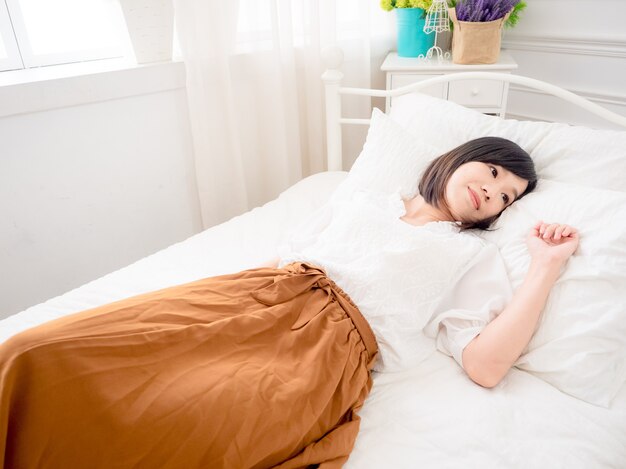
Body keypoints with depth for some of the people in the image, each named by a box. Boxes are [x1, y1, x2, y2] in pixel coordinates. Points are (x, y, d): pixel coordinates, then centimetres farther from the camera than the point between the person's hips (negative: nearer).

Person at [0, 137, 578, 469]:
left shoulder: (475, 255, 16)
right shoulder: (362, 196, 25)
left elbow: (487, 364, 1)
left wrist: (546, 266, 3)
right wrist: (223, 299, 4)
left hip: (335, 336, -3)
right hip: (261, 293, 4)